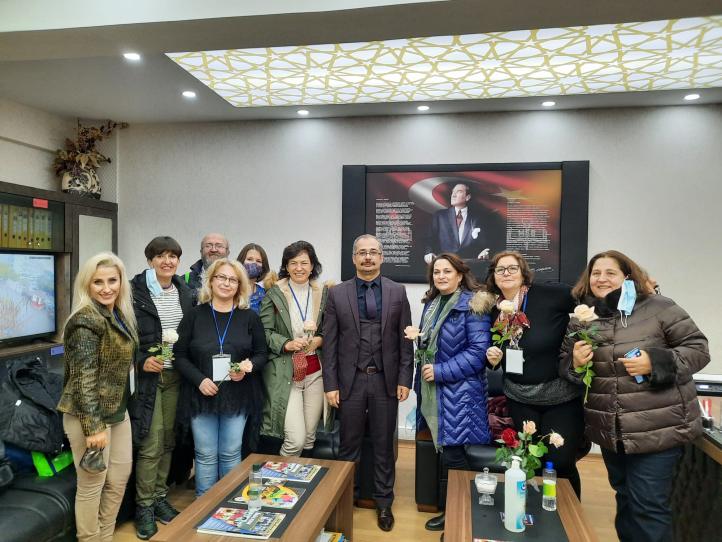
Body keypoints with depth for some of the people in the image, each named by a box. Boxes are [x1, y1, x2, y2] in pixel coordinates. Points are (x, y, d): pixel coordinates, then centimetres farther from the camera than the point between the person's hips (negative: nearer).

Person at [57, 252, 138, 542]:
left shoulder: (119, 314, 7)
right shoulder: (86, 320, -19)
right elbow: (83, 377, -21)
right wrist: (93, 426, -21)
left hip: (117, 410, 9)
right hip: (89, 415, -9)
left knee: (120, 477, 17)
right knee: (92, 485, 5)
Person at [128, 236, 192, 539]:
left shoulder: (184, 293, 9)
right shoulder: (136, 291, -7)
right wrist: (142, 362, -18)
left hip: (175, 376, 5)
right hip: (147, 375, -4)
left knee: (168, 441, 12)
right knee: (150, 445, -1)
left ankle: (160, 496, 28)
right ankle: (144, 506, 16)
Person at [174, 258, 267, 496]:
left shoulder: (250, 317, 2)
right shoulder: (194, 315, 0)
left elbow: (261, 354, 7)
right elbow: (180, 354, 0)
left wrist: (248, 366, -15)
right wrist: (199, 380, -13)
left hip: (237, 396, 1)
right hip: (202, 395, 0)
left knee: (231, 453, 9)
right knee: (205, 455, 7)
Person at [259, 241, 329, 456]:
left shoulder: (323, 293, 7)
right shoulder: (274, 293, -3)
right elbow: (265, 332, -3)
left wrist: (319, 340, -7)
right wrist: (287, 344, -17)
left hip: (315, 371, 3)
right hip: (284, 372, -3)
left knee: (309, 438, 10)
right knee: (295, 439, -8)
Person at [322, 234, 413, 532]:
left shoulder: (397, 291, 2)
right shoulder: (337, 293, 0)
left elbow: (405, 339, 2)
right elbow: (330, 343, -1)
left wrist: (404, 379, -3)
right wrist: (330, 384, -5)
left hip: (385, 380, 1)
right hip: (350, 380, 0)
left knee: (384, 445, 13)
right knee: (348, 445, 12)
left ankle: (384, 503, 30)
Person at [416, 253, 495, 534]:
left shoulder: (473, 305, -12)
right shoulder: (432, 304, 11)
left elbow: (478, 352, -18)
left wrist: (440, 371, -18)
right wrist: (421, 362, 8)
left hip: (459, 393, -7)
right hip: (433, 392, 7)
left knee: (453, 455, -1)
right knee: (443, 450, 14)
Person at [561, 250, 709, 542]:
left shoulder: (657, 307, -10)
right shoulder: (581, 318, 3)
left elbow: (698, 349, -8)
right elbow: (565, 365, 10)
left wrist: (655, 362, -23)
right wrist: (574, 362, -13)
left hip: (658, 429, -4)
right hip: (610, 432, 5)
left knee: (647, 505, 2)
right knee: (625, 499, 22)